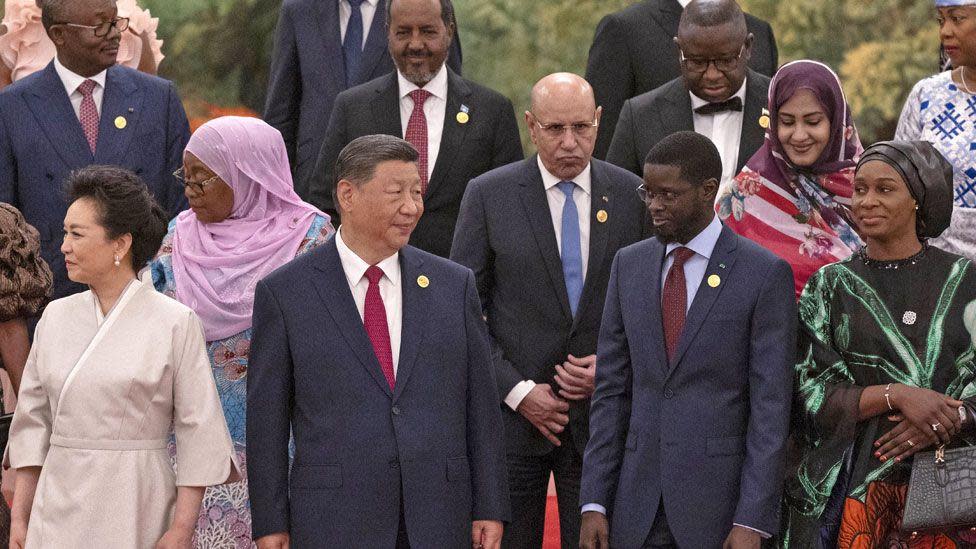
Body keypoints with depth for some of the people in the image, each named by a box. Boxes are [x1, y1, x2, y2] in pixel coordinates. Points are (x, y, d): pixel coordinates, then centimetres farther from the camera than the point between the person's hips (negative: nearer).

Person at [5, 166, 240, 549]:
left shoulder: (175, 323, -4)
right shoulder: (57, 317, 9)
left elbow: (198, 430, -4)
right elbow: (34, 420, 12)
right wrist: (20, 517, 8)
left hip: (133, 514, -4)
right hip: (59, 512, 4)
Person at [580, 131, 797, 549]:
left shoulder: (764, 274, -5)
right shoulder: (629, 264, 9)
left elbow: (771, 406, -8)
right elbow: (611, 390, 9)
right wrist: (594, 503, 2)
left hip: (718, 498, -4)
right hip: (639, 506, 4)